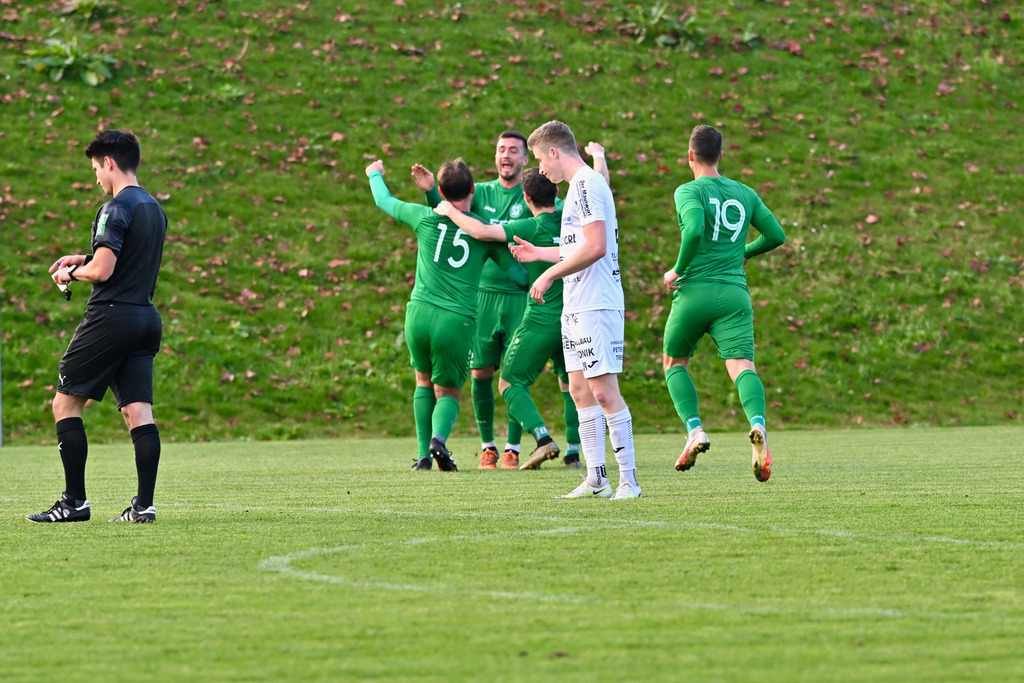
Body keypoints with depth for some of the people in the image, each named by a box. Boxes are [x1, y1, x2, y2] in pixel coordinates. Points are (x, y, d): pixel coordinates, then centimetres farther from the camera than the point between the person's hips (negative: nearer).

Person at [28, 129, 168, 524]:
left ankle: (75, 502, -2)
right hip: (147, 316, 8)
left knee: (65, 403, 1)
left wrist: (71, 273, 0)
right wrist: (86, 259, 22)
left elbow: (102, 270, -20)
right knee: (138, 413, 2)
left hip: (111, 317, -8)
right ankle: (144, 505, -6)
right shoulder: (154, 209, 15)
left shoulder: (117, 209, -13)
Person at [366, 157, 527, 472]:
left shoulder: (426, 218, 3)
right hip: (458, 321, -1)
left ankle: (424, 454, 15)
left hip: (419, 313, 1)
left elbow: (384, 202, 22)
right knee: (448, 392, 12)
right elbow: (519, 275, 8)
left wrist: (375, 175, 41)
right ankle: (439, 437, -20)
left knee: (424, 380, 24)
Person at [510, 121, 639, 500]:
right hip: (577, 306, 11)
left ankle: (629, 479, -10)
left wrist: (550, 274, -14)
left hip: (596, 305, -11)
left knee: (603, 390, -11)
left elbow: (596, 247, -22)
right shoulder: (581, 185, 19)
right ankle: (596, 479, 12)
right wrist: (538, 252, 34)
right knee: (580, 390, 9)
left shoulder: (586, 184, -13)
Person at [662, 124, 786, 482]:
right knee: (741, 365, -10)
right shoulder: (745, 194, 13)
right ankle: (758, 423, -40)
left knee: (674, 363, 18)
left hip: (694, 291, -3)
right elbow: (776, 235, 17)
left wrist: (677, 270, -8)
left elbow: (694, 231, -21)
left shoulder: (689, 191, -3)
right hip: (734, 294, 3)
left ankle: (694, 429, -1)